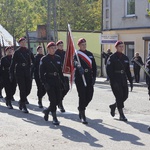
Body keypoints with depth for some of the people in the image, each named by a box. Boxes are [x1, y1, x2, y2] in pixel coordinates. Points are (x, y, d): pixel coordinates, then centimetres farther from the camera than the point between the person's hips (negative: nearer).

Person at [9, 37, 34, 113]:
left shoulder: (29, 52, 9)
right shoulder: (17, 52, -1)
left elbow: (33, 61, 15)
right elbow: (13, 63, -1)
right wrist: (11, 74, -5)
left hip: (28, 73, 4)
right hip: (19, 73, -4)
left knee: (28, 89, 3)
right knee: (22, 89, -6)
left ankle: (21, 101, 28)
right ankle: (23, 106, 2)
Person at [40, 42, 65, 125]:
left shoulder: (58, 58, 11)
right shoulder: (44, 59, -4)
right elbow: (41, 72, -7)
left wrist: (63, 81, 10)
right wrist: (45, 83, -16)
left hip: (57, 81, 5)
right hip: (49, 81, -5)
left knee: (59, 99, 3)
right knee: (53, 99, -9)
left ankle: (47, 111, 27)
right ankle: (54, 118, 1)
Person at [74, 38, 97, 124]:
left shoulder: (90, 54, 13)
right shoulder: (76, 54, -3)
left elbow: (94, 66, 12)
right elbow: (75, 62, -25)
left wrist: (94, 77, 2)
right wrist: (78, 66, -47)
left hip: (89, 78, 5)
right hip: (80, 78, -5)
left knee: (89, 96, 4)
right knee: (82, 96, -6)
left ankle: (81, 108, 31)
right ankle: (82, 116, 2)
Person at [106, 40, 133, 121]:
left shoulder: (125, 58, 12)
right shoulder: (112, 58, -7)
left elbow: (128, 71, 17)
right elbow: (109, 70, -13)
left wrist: (131, 81, 11)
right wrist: (113, 81, -20)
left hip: (123, 80, 6)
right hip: (115, 80, -6)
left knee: (125, 96, 5)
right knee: (119, 96, -8)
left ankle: (113, 106, 29)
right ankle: (121, 115, 1)